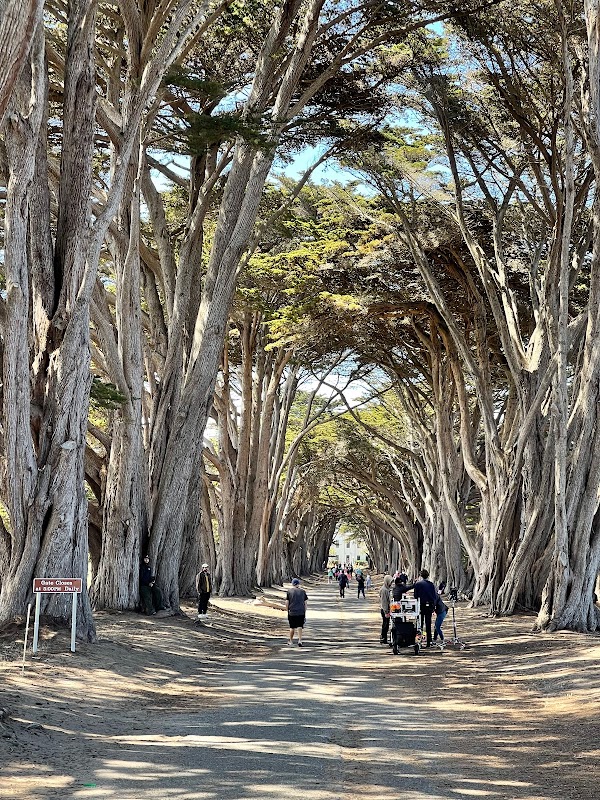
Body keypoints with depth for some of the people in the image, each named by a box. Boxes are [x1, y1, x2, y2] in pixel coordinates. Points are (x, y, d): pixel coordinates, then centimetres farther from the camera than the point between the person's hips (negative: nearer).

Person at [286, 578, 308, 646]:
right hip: (301, 612, 0)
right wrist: (305, 613, 12)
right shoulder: (302, 591, 4)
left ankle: (291, 641, 25)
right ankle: (300, 640, -11)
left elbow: (287, 602, -2)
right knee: (300, 627, 3)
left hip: (292, 612, 0)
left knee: (292, 627, 12)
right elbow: (305, 602, 6)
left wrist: (287, 611, 9)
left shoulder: (289, 591, 0)